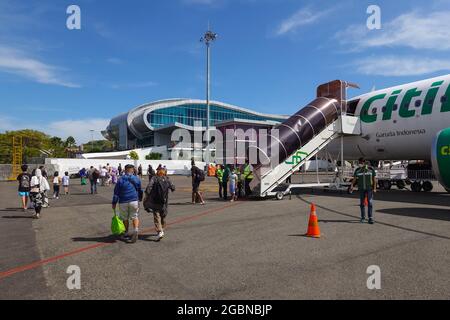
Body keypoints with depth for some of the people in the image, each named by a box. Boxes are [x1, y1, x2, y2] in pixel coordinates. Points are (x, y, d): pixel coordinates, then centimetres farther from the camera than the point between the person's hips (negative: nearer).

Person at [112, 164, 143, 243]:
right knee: (135, 217, 9)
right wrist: (140, 199, 25)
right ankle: (136, 230, -13)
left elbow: (116, 192, -3)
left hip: (123, 202, 0)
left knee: (125, 218, 13)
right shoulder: (136, 179, 1)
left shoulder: (120, 180, -3)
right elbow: (140, 190, 11)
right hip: (134, 201, 0)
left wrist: (114, 203, 4)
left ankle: (126, 234, 25)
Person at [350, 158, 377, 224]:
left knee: (370, 203, -8)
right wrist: (352, 186, -14)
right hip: (361, 189, 2)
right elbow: (354, 179, 1)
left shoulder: (371, 169, -4)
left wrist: (375, 188, -10)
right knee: (362, 203, 5)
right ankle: (363, 217, 16)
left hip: (370, 188, -2)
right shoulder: (357, 170, 2)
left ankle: (370, 218, -5)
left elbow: (374, 179, -2)